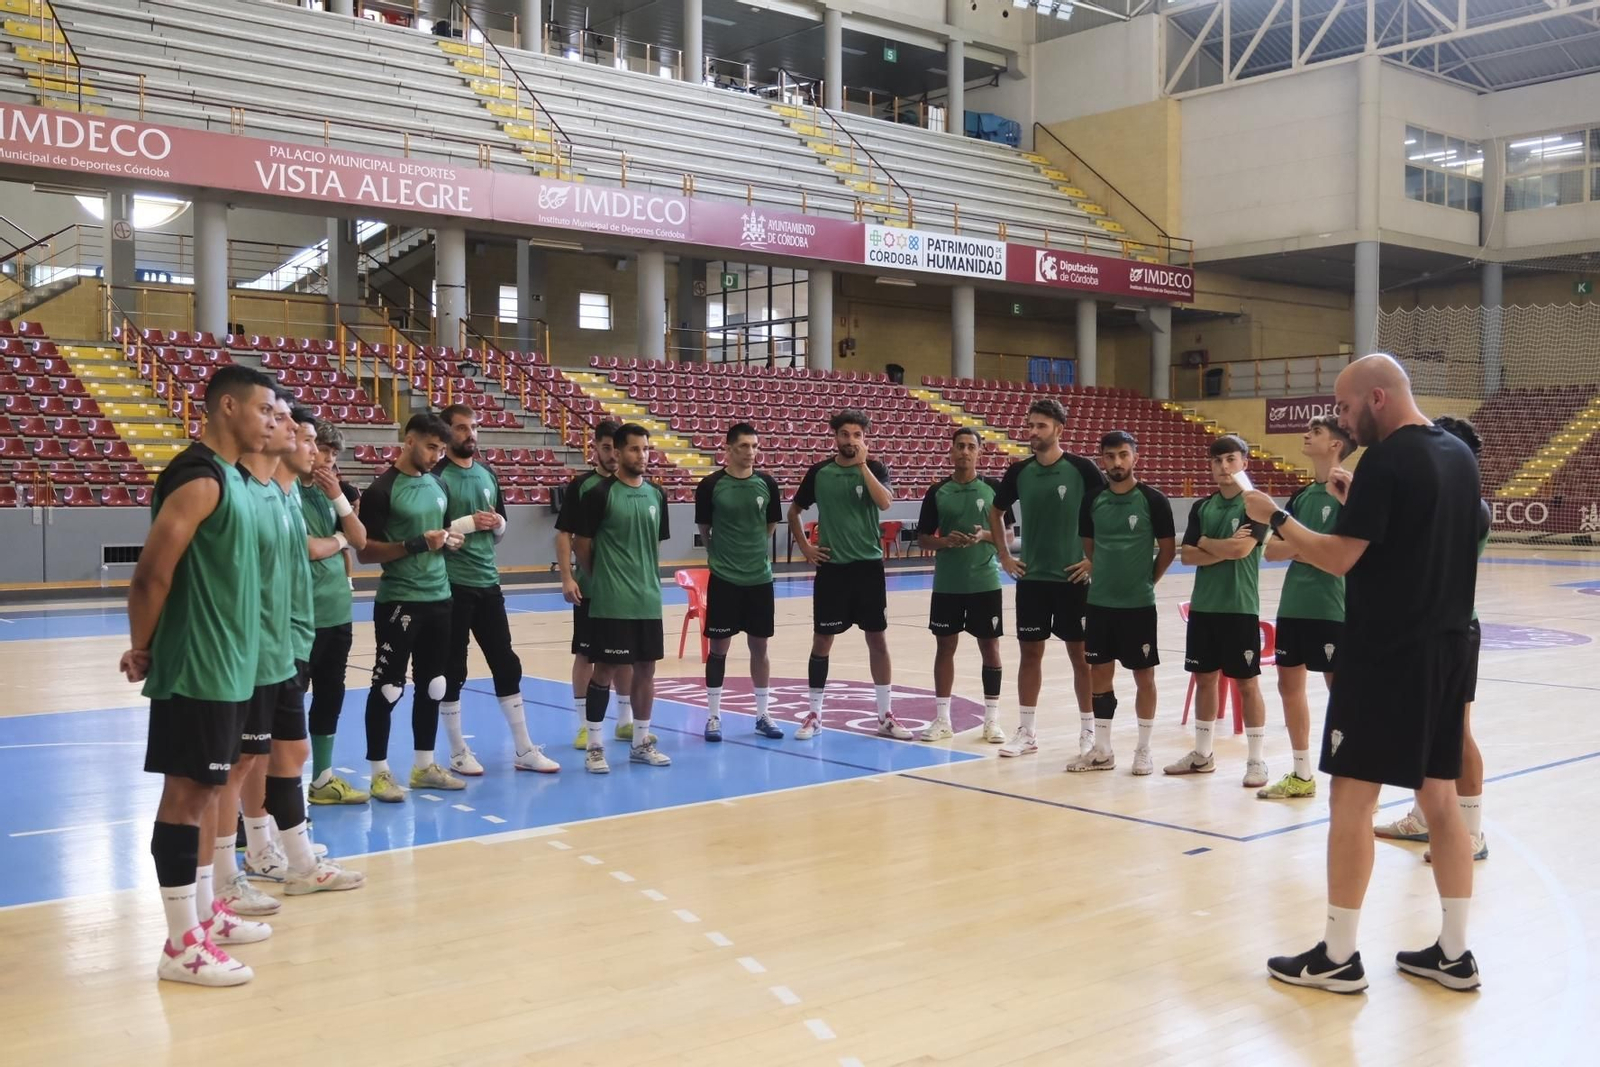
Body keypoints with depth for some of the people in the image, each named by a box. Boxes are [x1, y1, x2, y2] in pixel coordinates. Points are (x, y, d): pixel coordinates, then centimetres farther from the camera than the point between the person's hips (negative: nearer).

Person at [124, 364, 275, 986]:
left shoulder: (230, 477, 13)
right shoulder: (200, 479, -17)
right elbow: (151, 575, -19)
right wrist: (142, 649, -7)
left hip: (225, 665, 9)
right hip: (196, 669, -9)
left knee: (207, 790, 16)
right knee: (186, 792, -3)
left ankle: (203, 913, 28)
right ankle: (181, 946, 4)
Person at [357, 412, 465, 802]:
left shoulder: (438, 485, 11)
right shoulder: (382, 490, -12)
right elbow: (365, 552, -14)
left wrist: (449, 540, 2)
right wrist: (417, 544, -22)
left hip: (438, 598, 7)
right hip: (398, 602, -7)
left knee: (432, 685, 13)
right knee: (388, 687, 0)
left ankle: (424, 765, 23)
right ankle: (379, 772, 9)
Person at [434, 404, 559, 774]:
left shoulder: (487, 475, 11)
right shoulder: (437, 476, -9)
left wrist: (497, 524, -3)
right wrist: (468, 523, -20)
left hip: (488, 583, 7)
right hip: (452, 586, -6)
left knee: (507, 665, 9)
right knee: (452, 670, 3)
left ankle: (524, 749, 17)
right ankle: (458, 752, 16)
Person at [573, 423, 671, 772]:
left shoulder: (656, 495, 9)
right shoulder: (601, 493, -9)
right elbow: (581, 544, -3)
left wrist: (651, 580, 15)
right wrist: (601, 578, 6)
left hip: (648, 601, 6)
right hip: (610, 601, -6)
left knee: (646, 668, 10)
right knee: (604, 668, -1)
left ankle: (641, 742, 22)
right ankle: (595, 746, 8)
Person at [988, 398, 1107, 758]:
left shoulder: (1082, 469, -8)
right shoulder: (1019, 471, 4)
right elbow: (996, 513, 18)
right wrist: (1005, 556, 10)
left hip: (1072, 579, -4)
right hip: (1031, 578, 4)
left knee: (1080, 654, 3)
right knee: (1030, 653, 8)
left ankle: (1089, 732, 14)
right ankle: (1026, 732, 17)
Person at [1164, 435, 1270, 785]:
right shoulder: (1201, 507, 9)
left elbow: (1241, 550, -18)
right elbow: (1188, 555, 1)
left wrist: (1206, 542, -3)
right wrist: (1224, 549, -13)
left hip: (1240, 607, -5)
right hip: (1203, 606, 5)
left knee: (1247, 683, 1)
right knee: (1205, 678, 12)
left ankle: (1257, 761, 9)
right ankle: (1202, 755, 23)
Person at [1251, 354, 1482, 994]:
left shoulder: (1386, 459, -15)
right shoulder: (1459, 454, 11)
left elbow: (1339, 558, -16)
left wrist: (1274, 518, -4)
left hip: (1385, 653, -8)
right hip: (1445, 647, 8)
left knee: (1352, 797, -1)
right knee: (1439, 797, 12)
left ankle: (1338, 957, 5)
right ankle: (1453, 952, 18)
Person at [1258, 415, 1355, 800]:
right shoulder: (1302, 494, 14)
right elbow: (1272, 550, 9)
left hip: (1330, 607, -8)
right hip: (1293, 604, 8)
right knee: (1289, 682, 11)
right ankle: (1302, 775, 23)